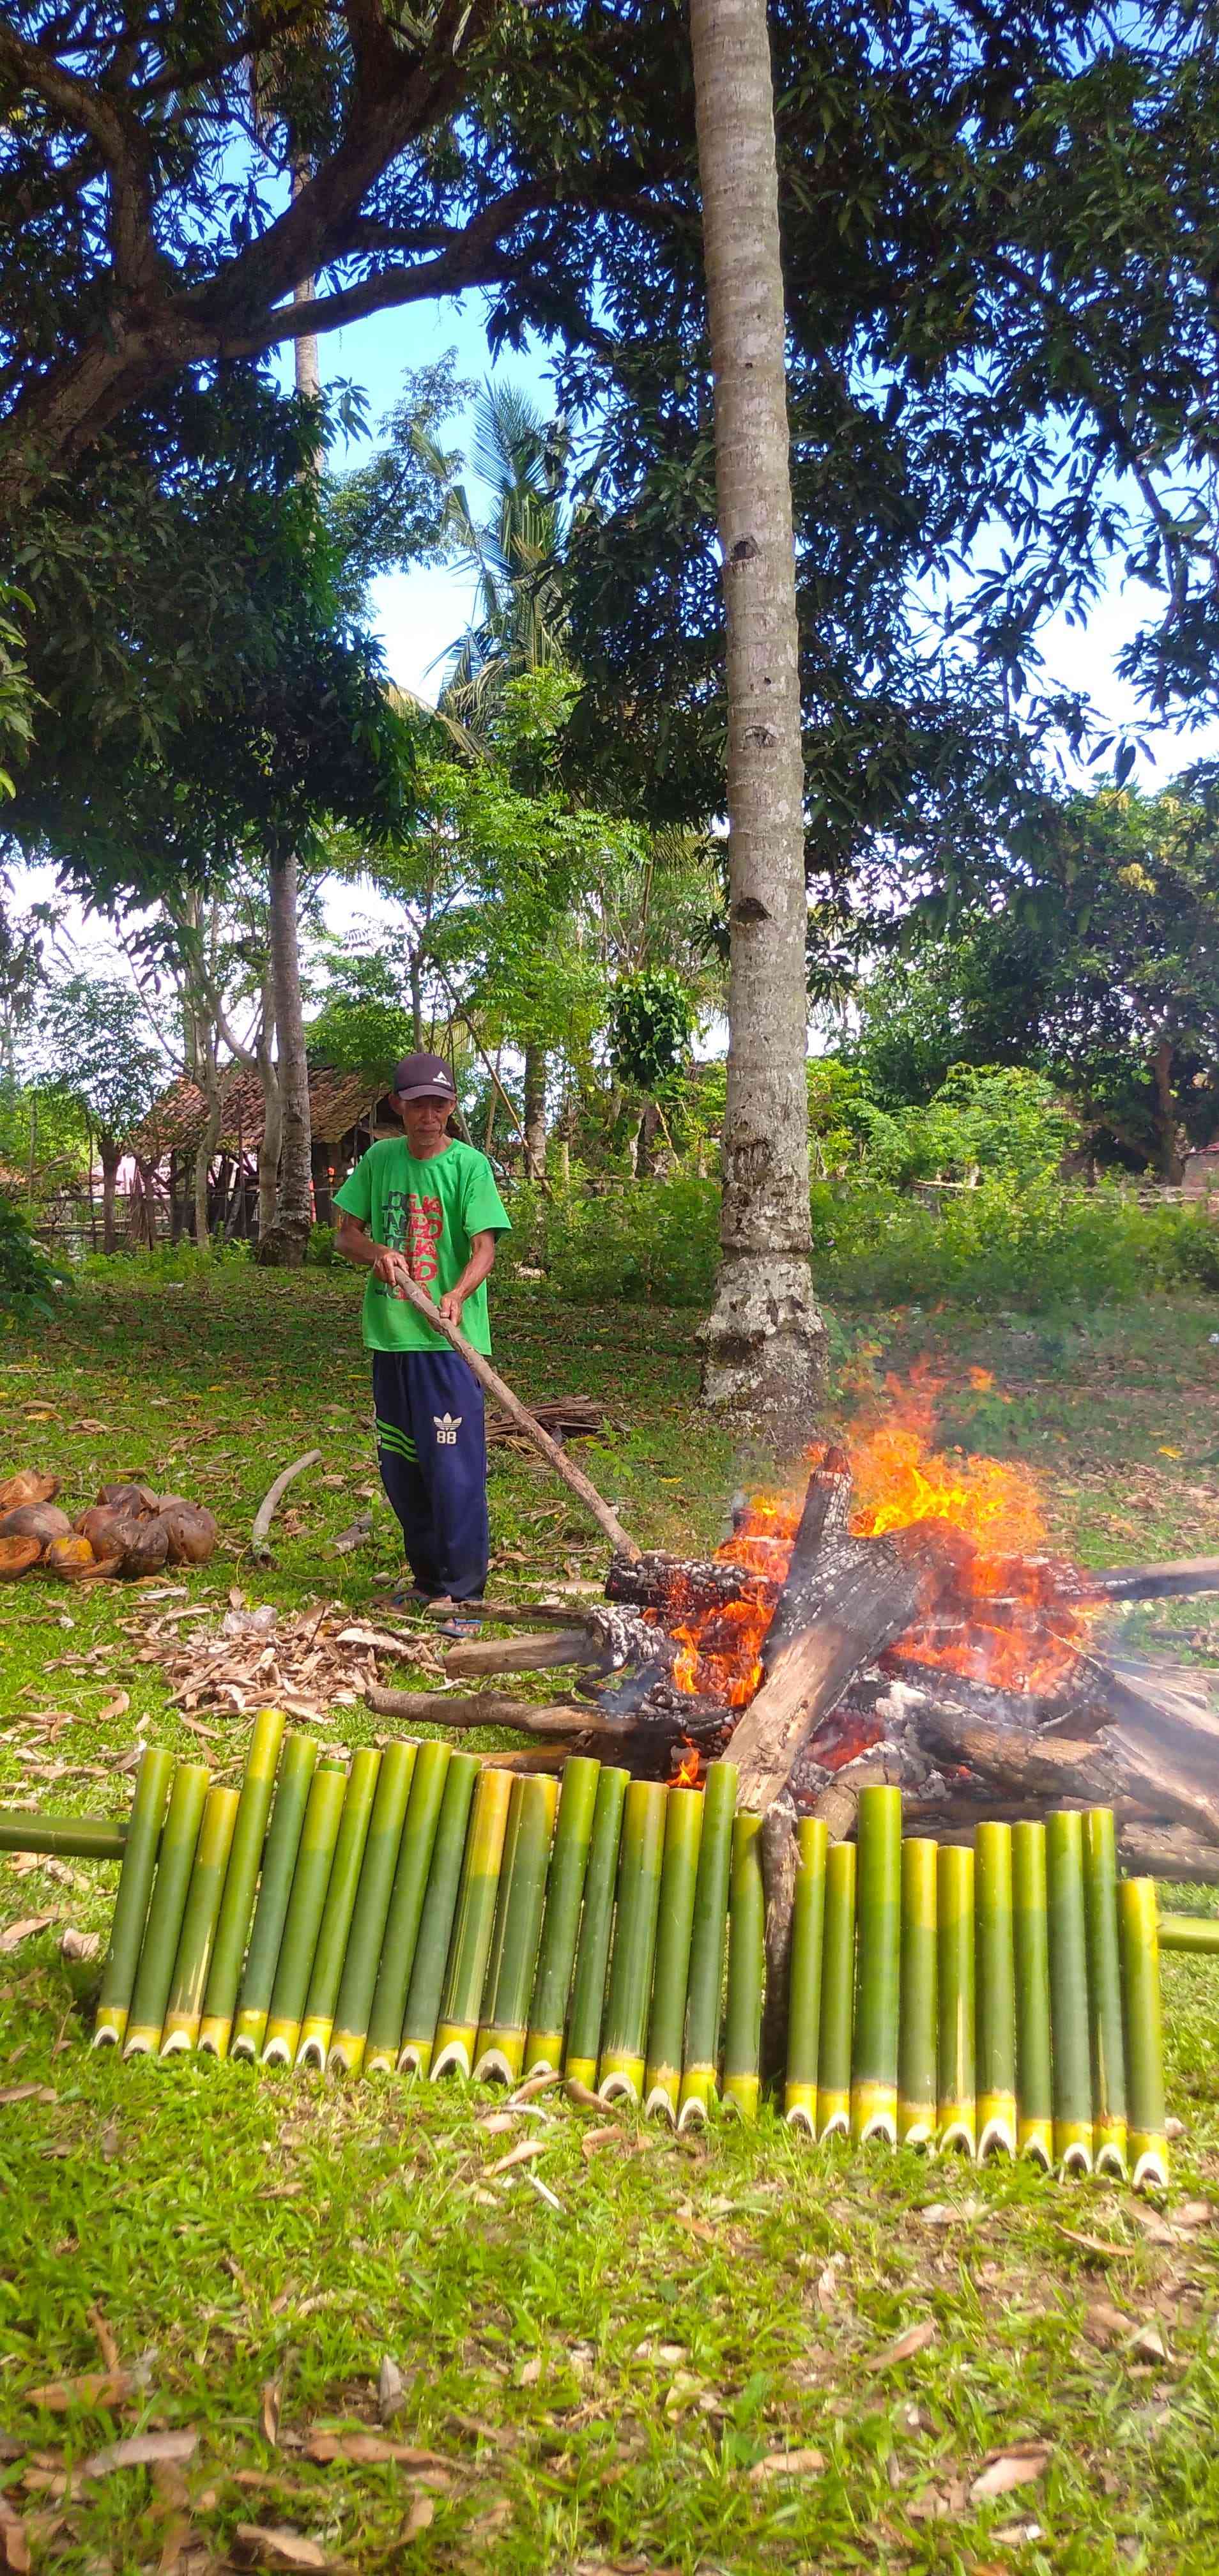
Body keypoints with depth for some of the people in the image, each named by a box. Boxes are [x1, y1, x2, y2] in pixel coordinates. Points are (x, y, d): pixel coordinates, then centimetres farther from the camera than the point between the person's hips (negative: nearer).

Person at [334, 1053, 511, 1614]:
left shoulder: (469, 1165, -6)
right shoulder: (378, 1160, 8)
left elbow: (484, 1249, -14)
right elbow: (346, 1235, 14)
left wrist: (457, 1295, -34)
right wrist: (377, 1252, -8)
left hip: (448, 1339, -5)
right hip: (389, 1336, 5)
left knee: (453, 1469, -6)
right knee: (399, 1469, 13)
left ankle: (463, 1591, 5)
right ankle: (428, 1578, 28)